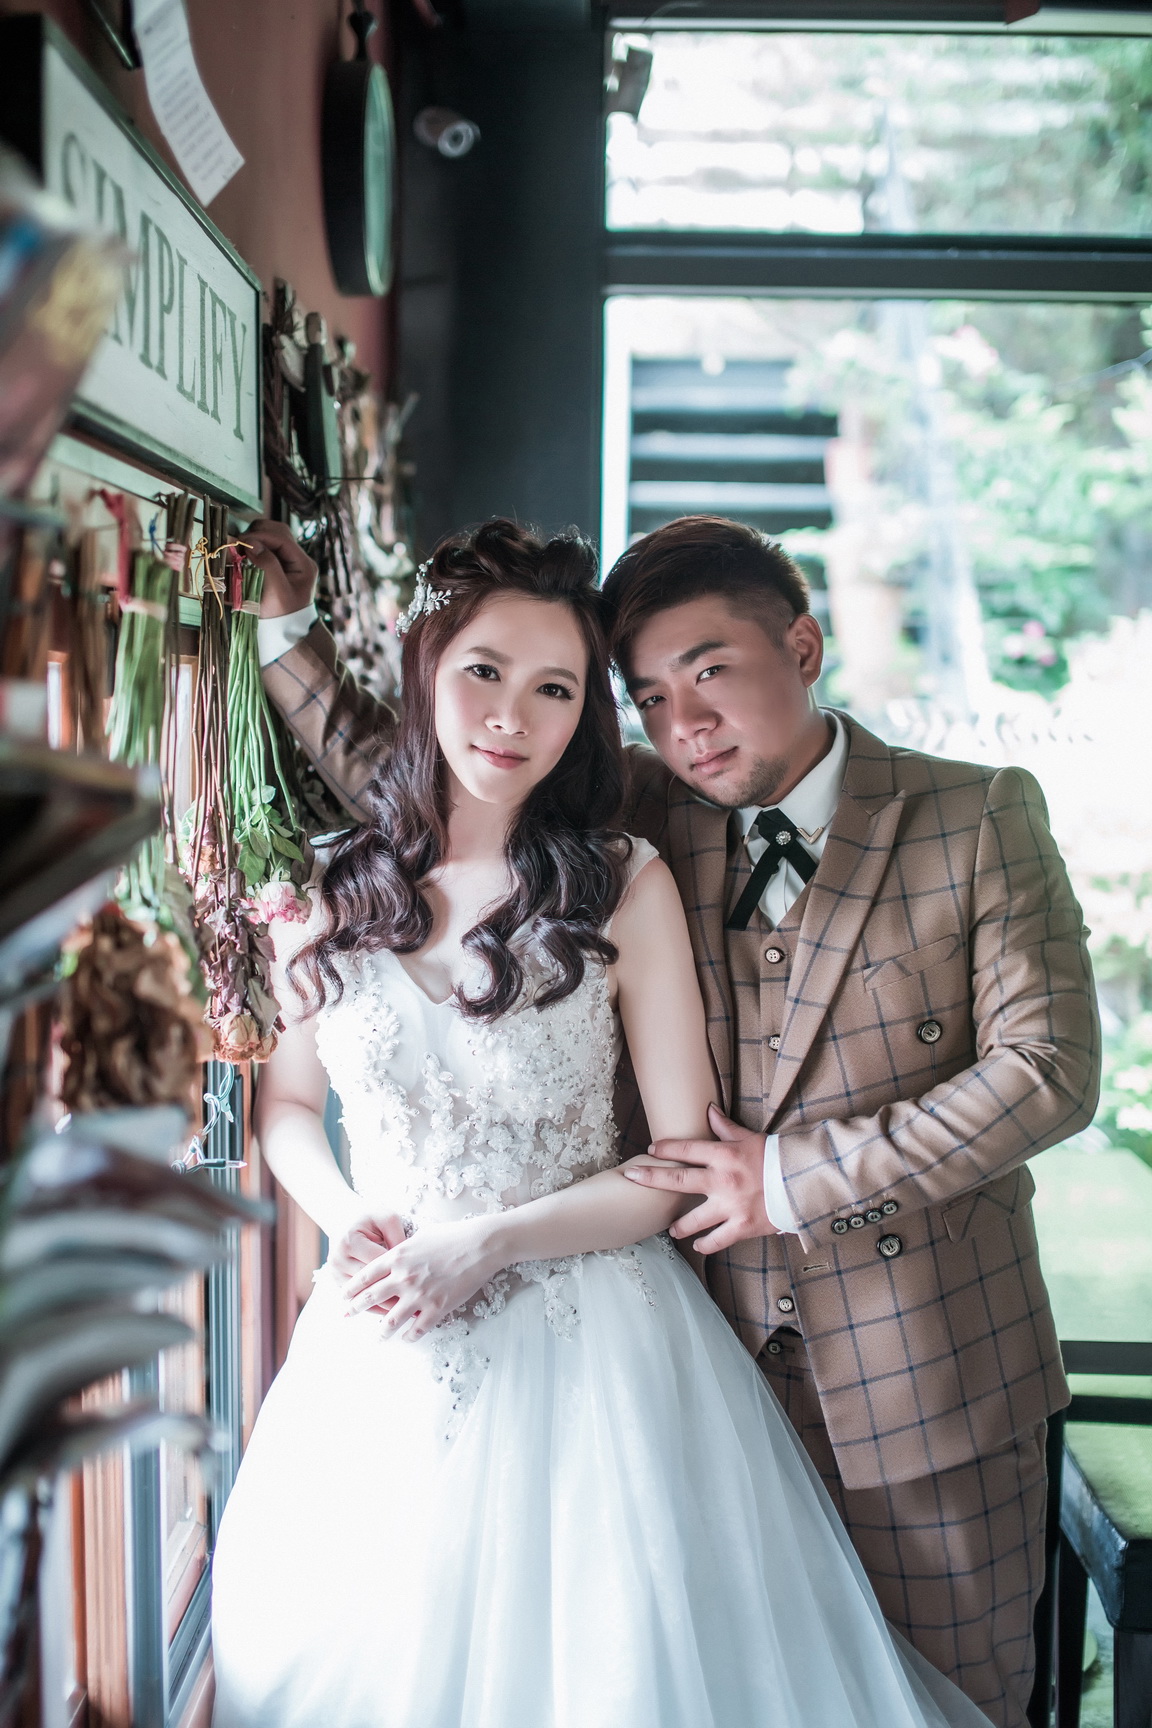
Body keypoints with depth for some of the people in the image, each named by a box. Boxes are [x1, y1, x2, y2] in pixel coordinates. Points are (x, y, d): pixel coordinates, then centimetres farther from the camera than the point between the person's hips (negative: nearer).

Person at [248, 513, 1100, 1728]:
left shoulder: (979, 821, -4)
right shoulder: (637, 825, 3)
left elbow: (1050, 1068, -11)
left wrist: (796, 1175, -13)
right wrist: (288, 630, -2)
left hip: (929, 1377, -2)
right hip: (719, 1369, 2)